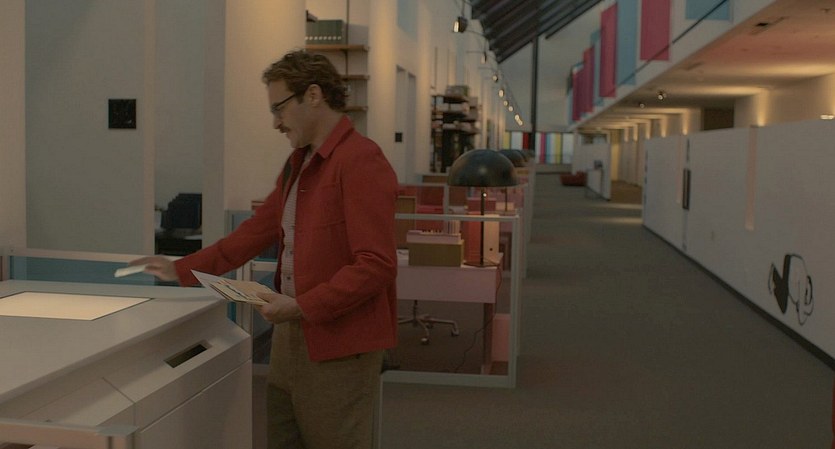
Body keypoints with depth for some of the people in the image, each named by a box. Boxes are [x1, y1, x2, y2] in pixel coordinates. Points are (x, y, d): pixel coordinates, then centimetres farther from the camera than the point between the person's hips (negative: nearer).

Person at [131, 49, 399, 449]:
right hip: (290, 337, 9)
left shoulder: (361, 162, -16)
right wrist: (182, 270, 17)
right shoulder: (297, 164, 14)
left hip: (339, 347, -8)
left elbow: (375, 265, -22)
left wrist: (302, 307, -23)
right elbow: (256, 231, 19)